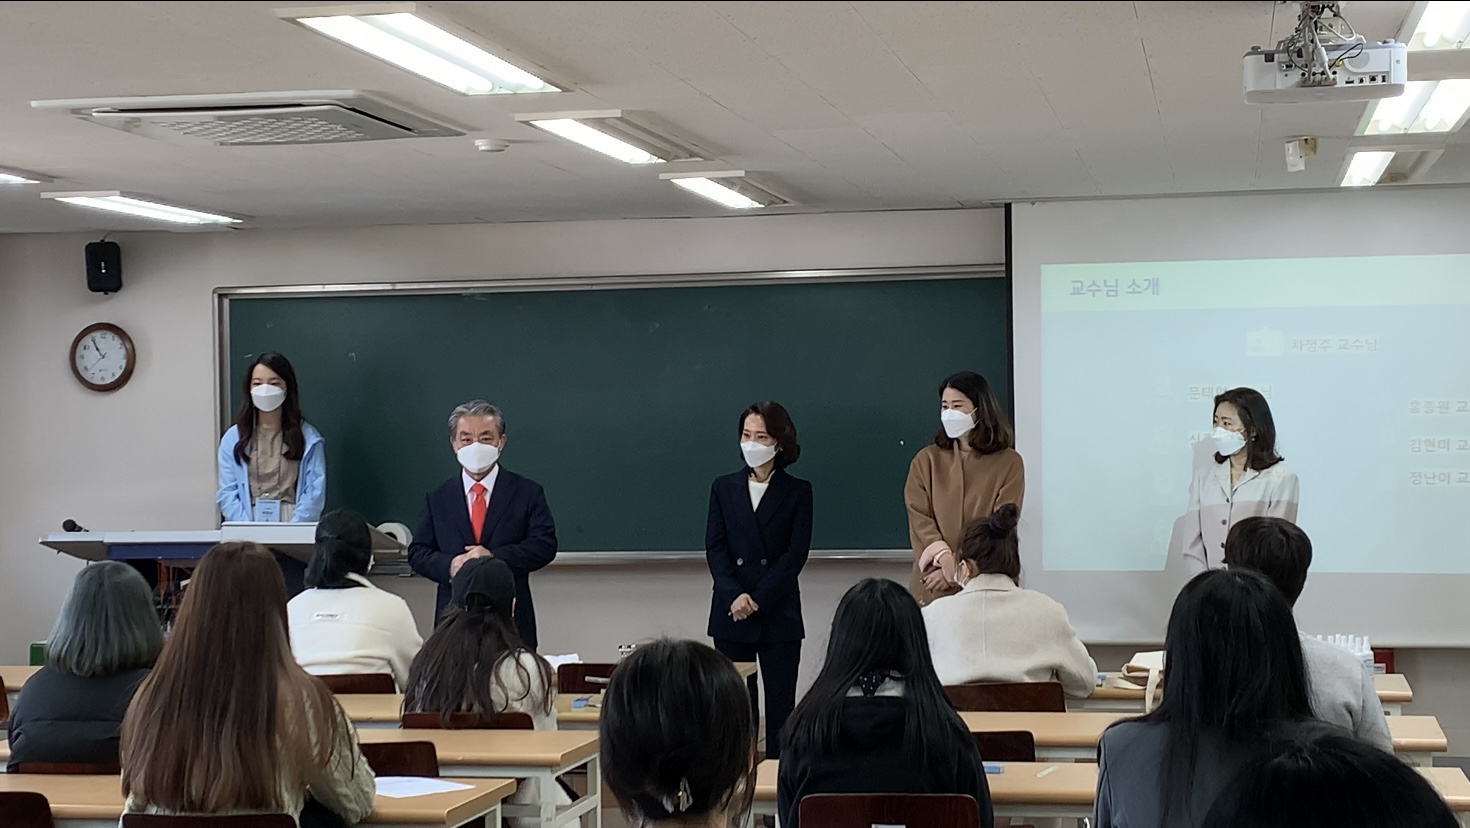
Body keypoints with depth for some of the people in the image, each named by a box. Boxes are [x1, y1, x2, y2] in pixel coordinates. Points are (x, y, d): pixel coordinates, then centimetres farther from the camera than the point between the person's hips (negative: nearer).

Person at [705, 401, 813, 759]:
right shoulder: (724, 488, 10)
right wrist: (734, 595, -13)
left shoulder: (797, 491, 3)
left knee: (780, 704, -1)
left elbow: (796, 553, -4)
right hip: (730, 614, 2)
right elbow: (714, 547, 3)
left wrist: (758, 599, -13)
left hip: (778, 614, -2)